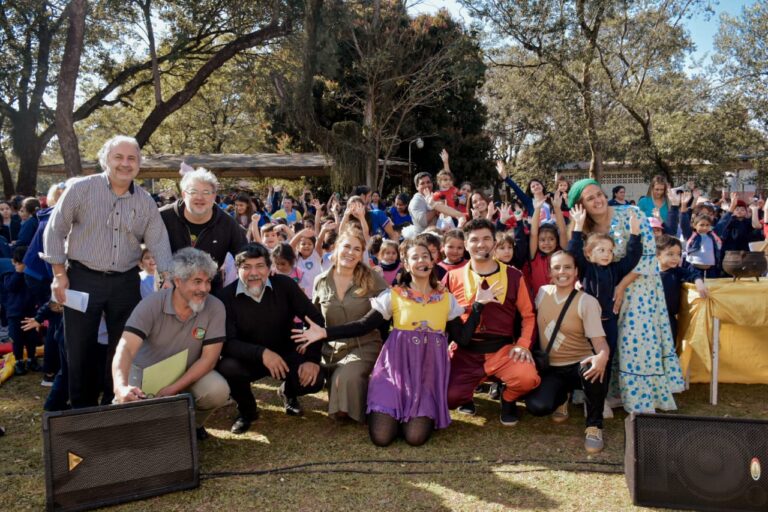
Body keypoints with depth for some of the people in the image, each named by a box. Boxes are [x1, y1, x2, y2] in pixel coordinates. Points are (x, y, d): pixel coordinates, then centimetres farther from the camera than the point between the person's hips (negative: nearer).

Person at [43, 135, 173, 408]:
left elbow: (159, 242, 4)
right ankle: (83, 410, 22)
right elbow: (55, 231, -3)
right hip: (83, 279, -3)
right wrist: (60, 275, -6)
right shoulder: (81, 188, -6)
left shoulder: (145, 201, 4)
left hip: (126, 283, 3)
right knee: (80, 348, 6)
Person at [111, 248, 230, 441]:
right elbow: (126, 349, -31)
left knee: (218, 391, -29)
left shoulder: (215, 308, -18)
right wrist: (121, 386, -52)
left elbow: (209, 357, -18)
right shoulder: (150, 305, -21)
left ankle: (193, 424, 6)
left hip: (189, 374, 1)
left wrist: (173, 388, -29)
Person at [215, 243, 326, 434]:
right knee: (225, 368, -32)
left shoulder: (284, 285, -11)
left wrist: (312, 358, -22)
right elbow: (227, 342, -21)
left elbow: (314, 318, -10)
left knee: (314, 380, -24)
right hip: (248, 358, -1)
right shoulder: (226, 296, -16)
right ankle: (246, 409, 3)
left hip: (285, 354, 1)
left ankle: (288, 392, 17)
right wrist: (262, 353, -37)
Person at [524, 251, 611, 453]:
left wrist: (602, 357, -40)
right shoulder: (542, 292, 1)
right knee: (537, 406, -26)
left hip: (579, 364, -3)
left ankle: (594, 425, -13)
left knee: (593, 370, -41)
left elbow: (599, 340, -18)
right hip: (551, 368, 3)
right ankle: (561, 397, 14)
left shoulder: (587, 301, -11)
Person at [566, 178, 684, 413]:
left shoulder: (631, 214, -15)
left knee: (639, 343, -5)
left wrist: (622, 286, -19)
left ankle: (645, 402, 8)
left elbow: (649, 255, -17)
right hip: (608, 292, 4)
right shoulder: (586, 229, -1)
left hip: (639, 286, -4)